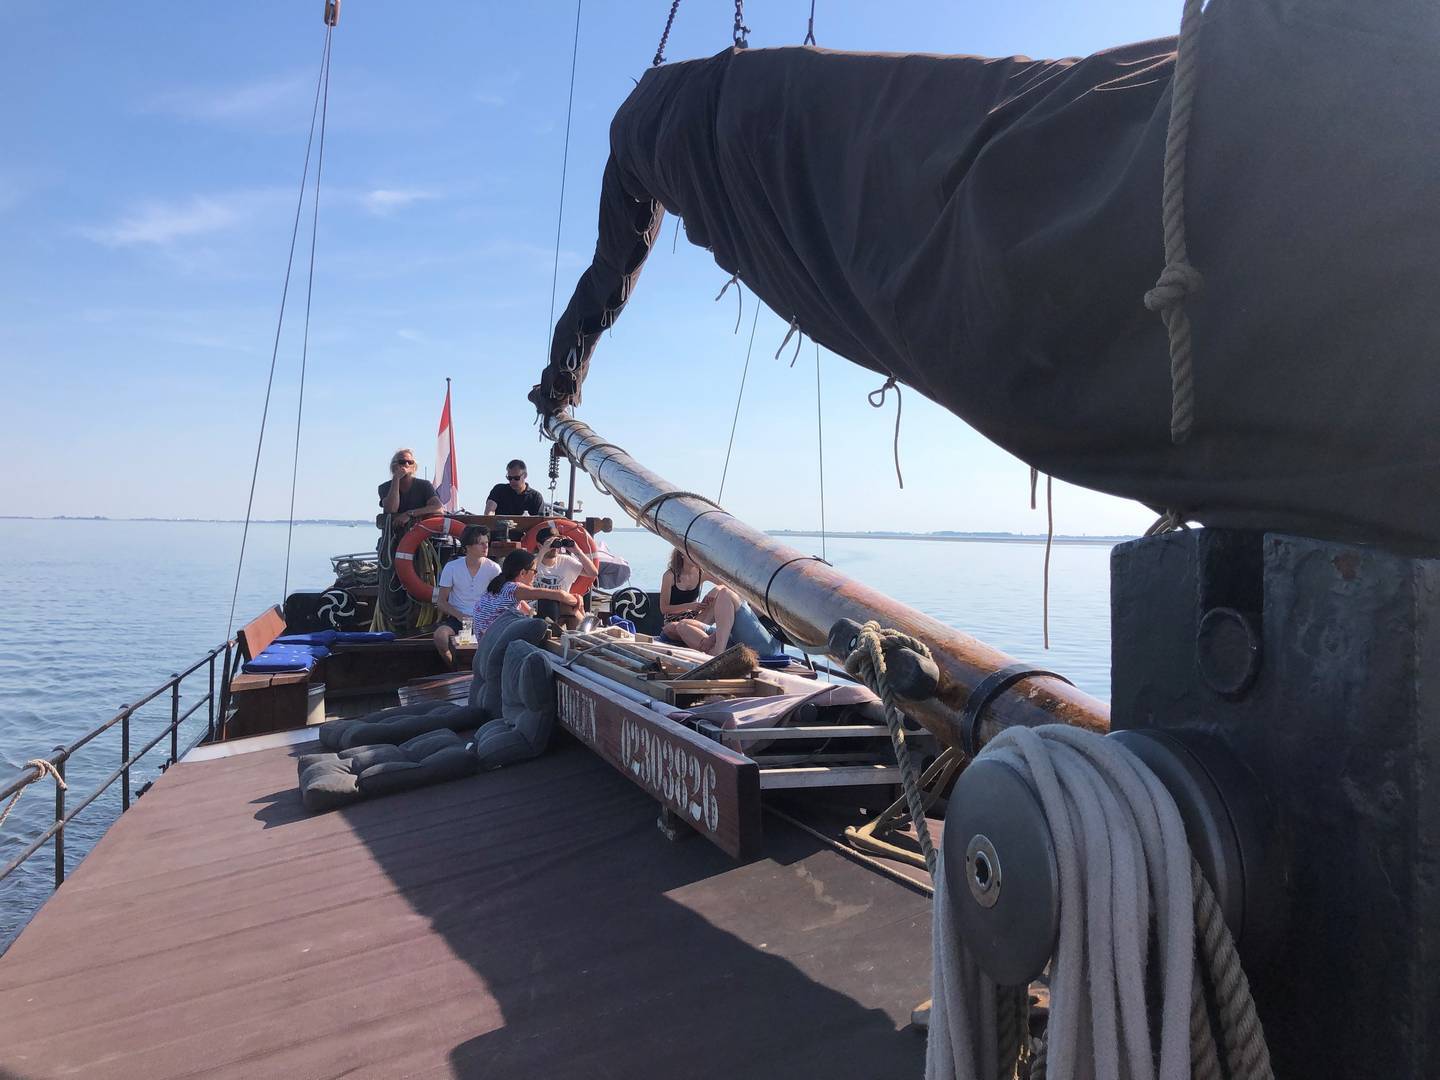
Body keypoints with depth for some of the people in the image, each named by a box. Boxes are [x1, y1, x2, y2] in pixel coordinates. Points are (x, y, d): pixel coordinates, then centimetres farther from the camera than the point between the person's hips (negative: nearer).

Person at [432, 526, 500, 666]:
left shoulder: (493, 568, -1)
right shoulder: (452, 567, -1)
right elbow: (441, 601, 2)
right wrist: (460, 615, -16)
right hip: (456, 617, 0)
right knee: (440, 636, -32)